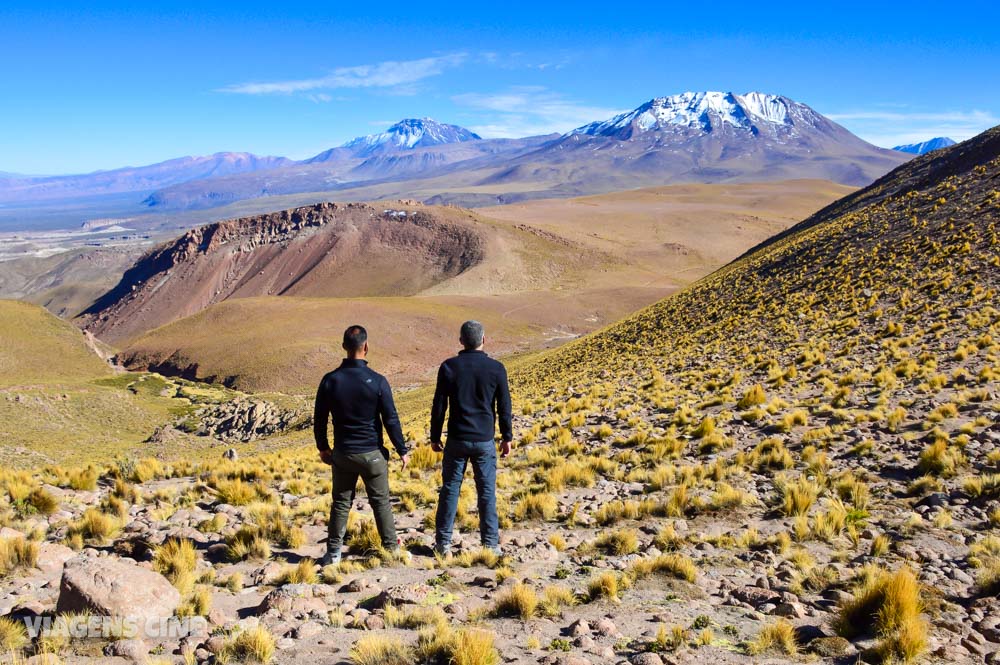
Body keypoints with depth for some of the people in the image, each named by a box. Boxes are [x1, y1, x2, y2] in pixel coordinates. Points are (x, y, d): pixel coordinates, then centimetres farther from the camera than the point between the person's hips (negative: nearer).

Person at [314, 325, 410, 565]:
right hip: (372, 454, -2)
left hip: (342, 454, 2)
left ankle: (334, 552, 17)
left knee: (341, 503, 14)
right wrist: (402, 451, 2)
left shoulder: (330, 381, -6)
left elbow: (319, 420, 3)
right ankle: (391, 548, 17)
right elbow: (391, 420, -9)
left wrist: (323, 447, 18)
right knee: (381, 502, 11)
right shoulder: (377, 381, -14)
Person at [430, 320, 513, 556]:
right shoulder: (496, 368, -5)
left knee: (450, 489, 9)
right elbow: (504, 406, 0)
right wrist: (507, 437, 10)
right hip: (485, 440, 0)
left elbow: (439, 405, -2)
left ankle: (443, 543, 14)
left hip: (457, 439, 0)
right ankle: (490, 543, 12)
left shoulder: (449, 367, -6)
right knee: (487, 492, 8)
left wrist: (435, 437, 8)